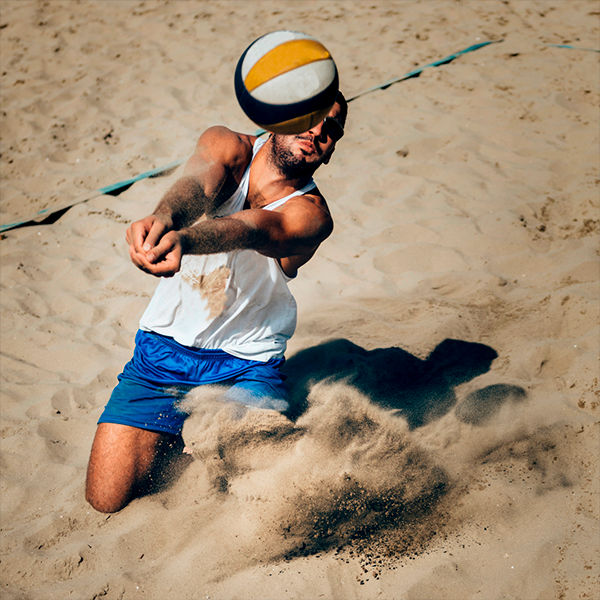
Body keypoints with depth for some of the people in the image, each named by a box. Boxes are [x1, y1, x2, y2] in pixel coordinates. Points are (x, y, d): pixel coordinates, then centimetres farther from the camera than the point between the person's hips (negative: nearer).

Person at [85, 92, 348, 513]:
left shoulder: (310, 213, -12)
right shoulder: (227, 146, -4)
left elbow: (248, 229, -34)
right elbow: (198, 183, -28)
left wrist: (182, 240, -55)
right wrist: (164, 219, -52)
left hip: (246, 365, -1)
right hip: (162, 348, 2)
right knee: (108, 499, -4)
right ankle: (176, 433, 24)